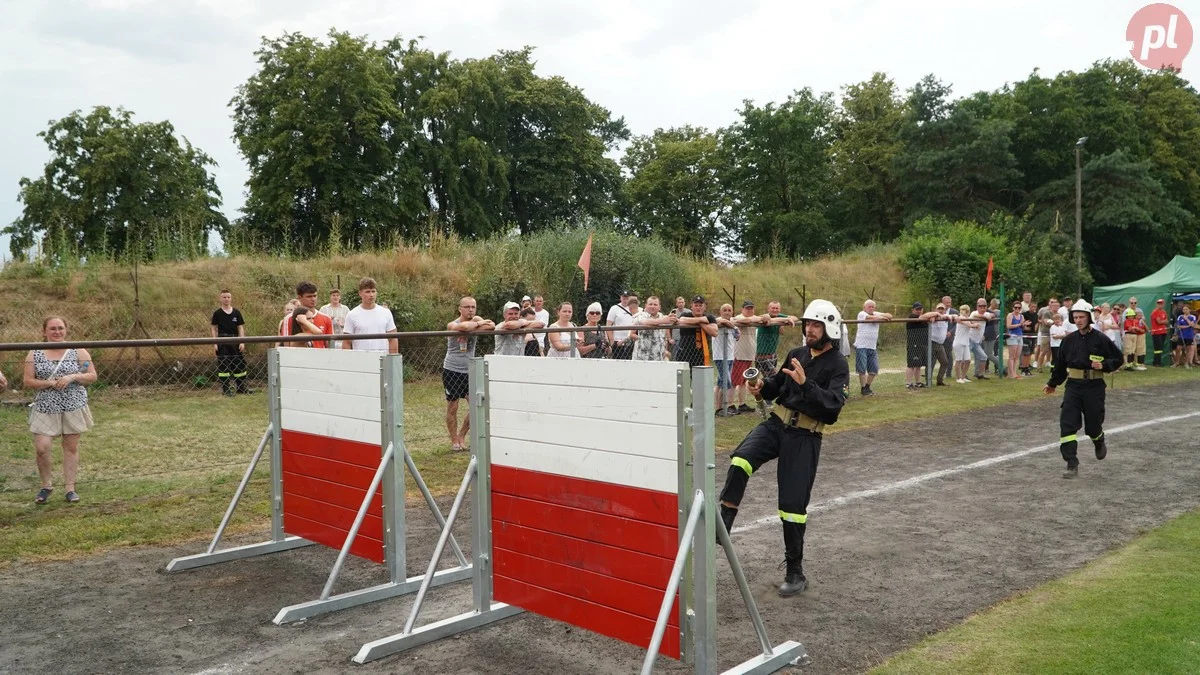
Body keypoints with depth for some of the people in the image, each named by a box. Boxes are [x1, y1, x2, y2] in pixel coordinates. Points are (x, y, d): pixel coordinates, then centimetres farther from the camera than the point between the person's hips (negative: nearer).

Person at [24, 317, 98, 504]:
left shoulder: (78, 351, 3)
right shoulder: (35, 354, 3)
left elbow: (92, 376, 2)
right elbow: (28, 382, 1)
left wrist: (73, 377, -15)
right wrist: (49, 383, -15)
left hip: (74, 407, 0)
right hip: (45, 409, 0)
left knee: (71, 447, 5)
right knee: (41, 448, -7)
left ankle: (70, 487, 15)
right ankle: (46, 485, 15)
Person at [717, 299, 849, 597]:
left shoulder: (837, 365, -7)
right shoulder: (796, 354, 10)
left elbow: (833, 406, -20)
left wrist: (805, 383, -31)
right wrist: (762, 386, -3)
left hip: (805, 437, -4)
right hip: (776, 424, 4)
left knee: (793, 503, 0)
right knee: (739, 461, -25)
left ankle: (795, 572, 16)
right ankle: (720, 528, -21)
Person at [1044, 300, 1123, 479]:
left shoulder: (1100, 339, -5)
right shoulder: (1069, 340, 6)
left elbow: (1118, 358, 2)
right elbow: (1060, 364, 19)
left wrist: (1103, 365, -16)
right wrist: (1053, 383, 26)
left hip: (1094, 387, -3)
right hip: (1073, 386, 3)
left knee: (1092, 425, 7)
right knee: (1067, 424, -10)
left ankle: (1099, 444, 45)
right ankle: (1072, 465, -9)